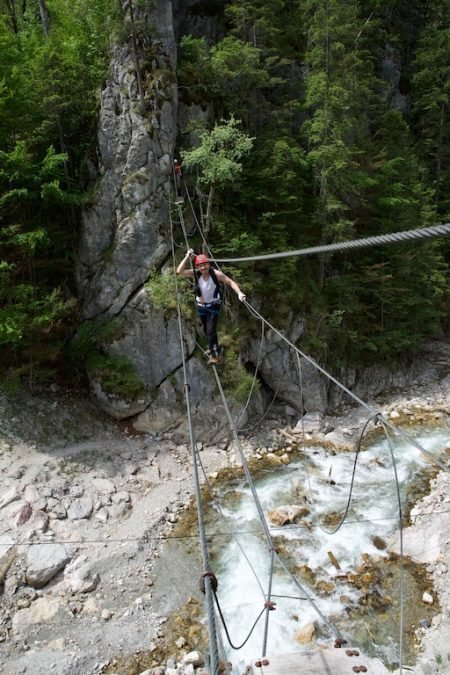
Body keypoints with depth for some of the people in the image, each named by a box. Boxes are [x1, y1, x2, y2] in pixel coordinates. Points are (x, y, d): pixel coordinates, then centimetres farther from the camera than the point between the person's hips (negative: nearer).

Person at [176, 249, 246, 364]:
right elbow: (179, 271, -31)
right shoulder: (195, 274, -19)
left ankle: (214, 354, 1)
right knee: (206, 330, 19)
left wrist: (239, 293, -33)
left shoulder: (216, 274, -24)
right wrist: (187, 257, -34)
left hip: (214, 305, -3)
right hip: (201, 306, 3)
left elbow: (231, 282, -18)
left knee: (211, 330, -14)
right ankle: (213, 347, 45)